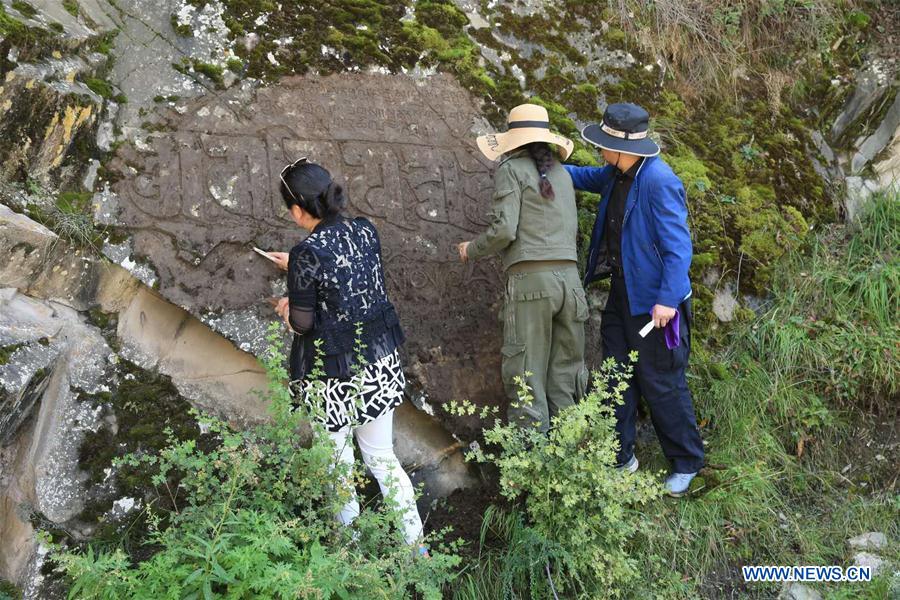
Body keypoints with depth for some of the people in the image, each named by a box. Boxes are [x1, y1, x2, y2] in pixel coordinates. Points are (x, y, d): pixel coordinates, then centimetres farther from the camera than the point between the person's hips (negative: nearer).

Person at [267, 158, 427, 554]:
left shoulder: (306, 254, -20)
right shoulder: (365, 232, -2)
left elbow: (302, 324, -14)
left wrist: (285, 310, 8)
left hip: (332, 377, -6)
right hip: (379, 363, 6)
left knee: (338, 465, 15)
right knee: (382, 457, 17)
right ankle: (416, 544, 21)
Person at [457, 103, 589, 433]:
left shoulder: (512, 169, 0)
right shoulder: (561, 172, 18)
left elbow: (504, 230, -9)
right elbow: (571, 228, 18)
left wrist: (471, 249, 7)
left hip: (530, 278, -6)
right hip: (569, 276, 6)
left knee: (527, 376, 0)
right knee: (565, 375, 12)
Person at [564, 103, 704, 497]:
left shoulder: (659, 182, -22)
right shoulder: (617, 175, 5)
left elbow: (678, 246, -23)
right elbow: (589, 177, 29)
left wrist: (667, 299, -27)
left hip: (654, 302, -9)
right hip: (622, 293, 9)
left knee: (662, 385, 3)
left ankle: (686, 463, 22)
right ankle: (619, 456, 28)